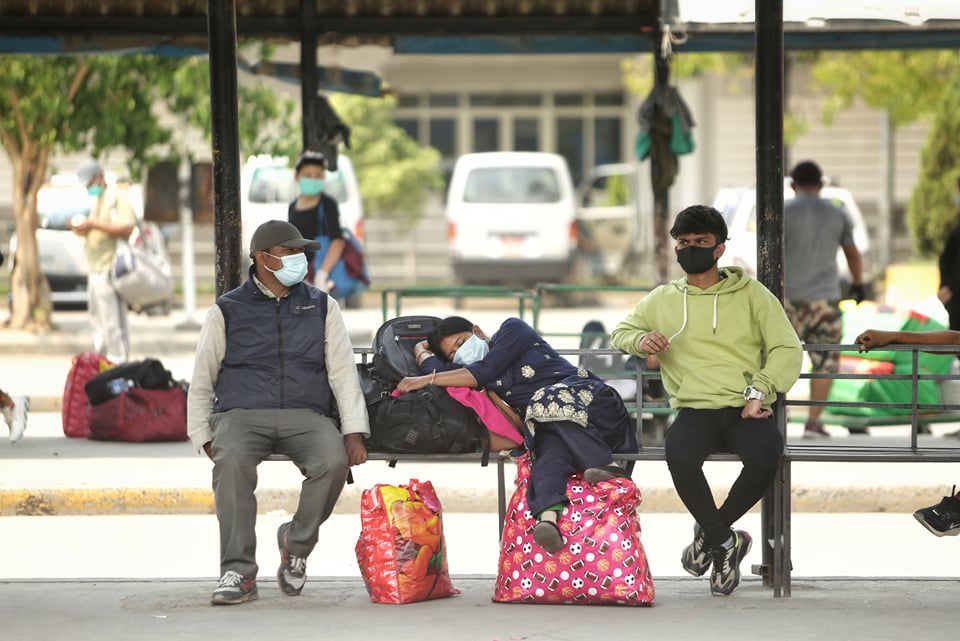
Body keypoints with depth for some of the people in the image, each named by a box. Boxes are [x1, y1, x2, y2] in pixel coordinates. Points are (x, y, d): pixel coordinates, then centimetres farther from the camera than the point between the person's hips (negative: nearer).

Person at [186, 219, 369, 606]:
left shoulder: (321, 307, 17)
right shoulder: (228, 311, 12)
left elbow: (343, 373, 12)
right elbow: (201, 382, 15)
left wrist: (354, 434, -1)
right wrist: (205, 439, 3)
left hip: (305, 415, 1)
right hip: (241, 414, -1)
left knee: (334, 459, -31)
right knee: (232, 461, -35)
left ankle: (297, 545, -8)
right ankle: (238, 573, -33)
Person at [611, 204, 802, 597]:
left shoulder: (751, 294, 13)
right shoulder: (662, 300, 19)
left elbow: (787, 348, 8)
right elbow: (621, 331, 28)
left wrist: (759, 391, -8)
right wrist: (641, 340, 2)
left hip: (745, 412, -1)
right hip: (695, 411, 1)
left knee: (766, 456, -35)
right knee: (679, 454, -36)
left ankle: (710, 534, -9)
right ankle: (725, 542, -13)